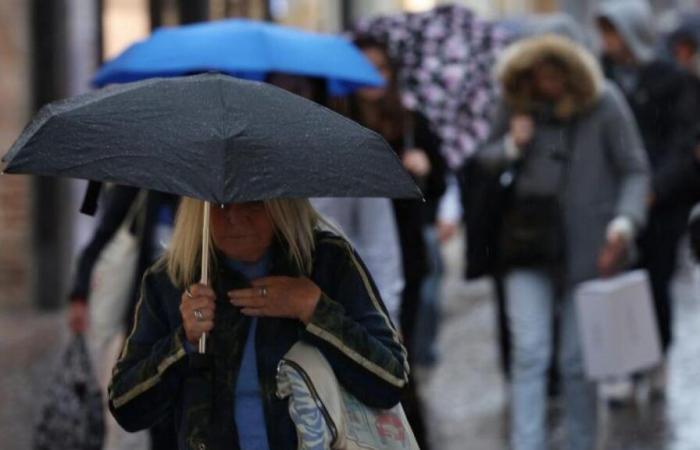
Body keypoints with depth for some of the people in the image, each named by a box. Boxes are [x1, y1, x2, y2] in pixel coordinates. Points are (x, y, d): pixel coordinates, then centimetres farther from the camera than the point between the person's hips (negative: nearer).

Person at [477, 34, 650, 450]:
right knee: (530, 354, -7)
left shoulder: (603, 103, -5)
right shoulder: (516, 103, 3)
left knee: (578, 362, 3)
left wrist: (625, 220, -17)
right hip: (529, 243, 2)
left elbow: (636, 170, -2)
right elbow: (486, 158, 15)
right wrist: (511, 147, -7)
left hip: (586, 246, -2)